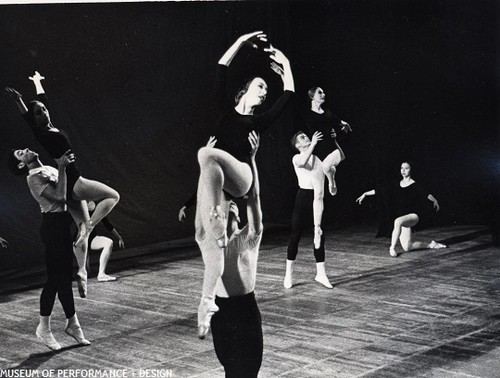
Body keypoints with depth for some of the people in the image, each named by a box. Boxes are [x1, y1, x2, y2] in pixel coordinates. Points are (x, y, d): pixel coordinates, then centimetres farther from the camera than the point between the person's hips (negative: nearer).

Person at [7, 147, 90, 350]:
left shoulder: (49, 170, 13)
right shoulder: (34, 178, -13)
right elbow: (59, 197, -24)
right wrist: (62, 168, -21)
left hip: (63, 225, 8)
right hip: (52, 225, -8)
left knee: (65, 278, 14)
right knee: (55, 278, -3)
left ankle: (72, 324, 23)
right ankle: (44, 328, 10)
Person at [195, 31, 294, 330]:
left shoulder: (260, 121, 20)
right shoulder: (226, 110, 23)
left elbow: (289, 94, 15)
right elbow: (221, 71, 18)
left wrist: (285, 64, 25)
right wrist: (242, 41, 21)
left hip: (240, 176, -3)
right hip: (213, 177, 3)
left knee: (206, 154, -34)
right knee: (205, 232, -9)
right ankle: (208, 300, -5)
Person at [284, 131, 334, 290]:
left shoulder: (318, 157, 9)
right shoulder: (297, 158, -2)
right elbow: (302, 162, -27)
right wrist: (313, 143, -23)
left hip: (318, 197, 4)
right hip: (304, 196, -4)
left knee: (320, 235, 4)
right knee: (295, 236, 1)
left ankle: (321, 273, 12)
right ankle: (289, 274, 11)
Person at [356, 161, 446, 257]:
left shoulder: (415, 185, -2)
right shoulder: (396, 185, 12)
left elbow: (426, 194, -19)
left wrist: (434, 200, -36)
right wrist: (365, 194, 15)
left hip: (413, 215, -5)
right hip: (401, 217, 6)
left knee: (398, 221, -39)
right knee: (407, 247, -2)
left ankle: (392, 247, -29)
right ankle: (431, 245, 20)